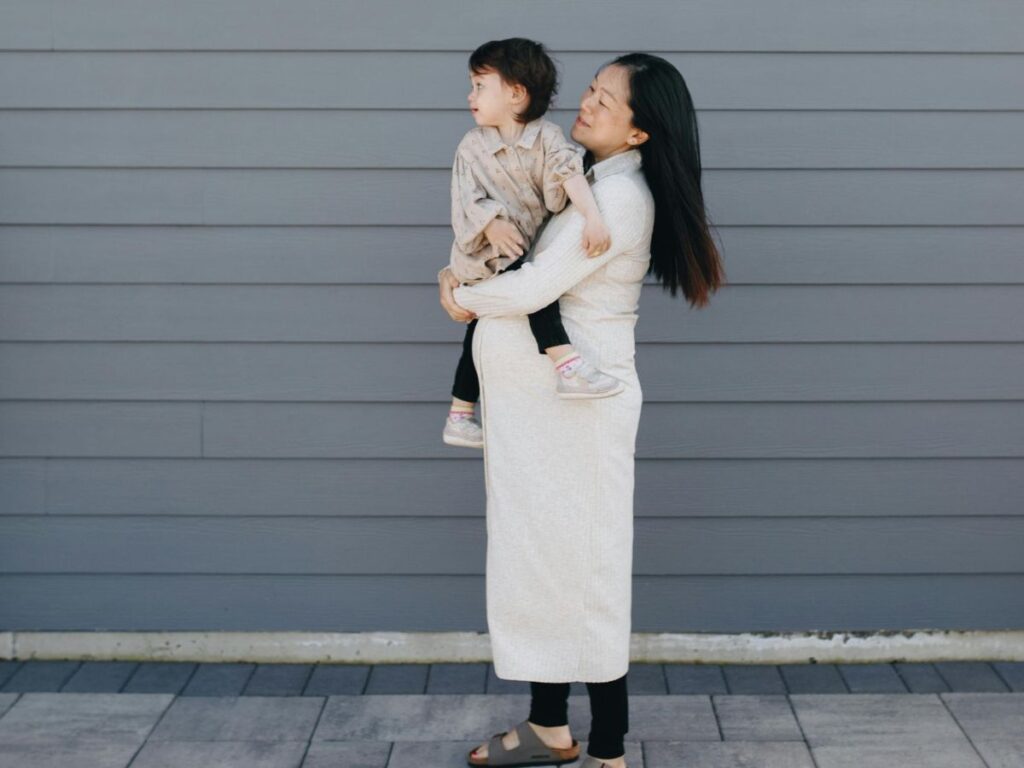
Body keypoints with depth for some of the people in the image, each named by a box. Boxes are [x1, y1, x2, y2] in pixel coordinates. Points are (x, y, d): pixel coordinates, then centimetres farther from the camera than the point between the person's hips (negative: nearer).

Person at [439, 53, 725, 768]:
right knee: (537, 555, 15)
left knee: (583, 565, -3)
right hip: (528, 401, 9)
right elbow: (519, 247, 26)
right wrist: (464, 273, 9)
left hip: (578, 405, -9)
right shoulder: (581, 178, 11)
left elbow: (535, 287, -21)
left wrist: (465, 299, -4)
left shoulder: (622, 196, -18)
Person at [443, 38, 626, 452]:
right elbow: (466, 196, -12)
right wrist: (491, 225, -32)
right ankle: (568, 367, -41)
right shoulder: (471, 146, -5)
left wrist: (593, 217, -35)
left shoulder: (545, 136, -7)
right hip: (486, 255, -3)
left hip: (526, 250, 3)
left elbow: (570, 173, -21)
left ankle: (459, 418, 27)